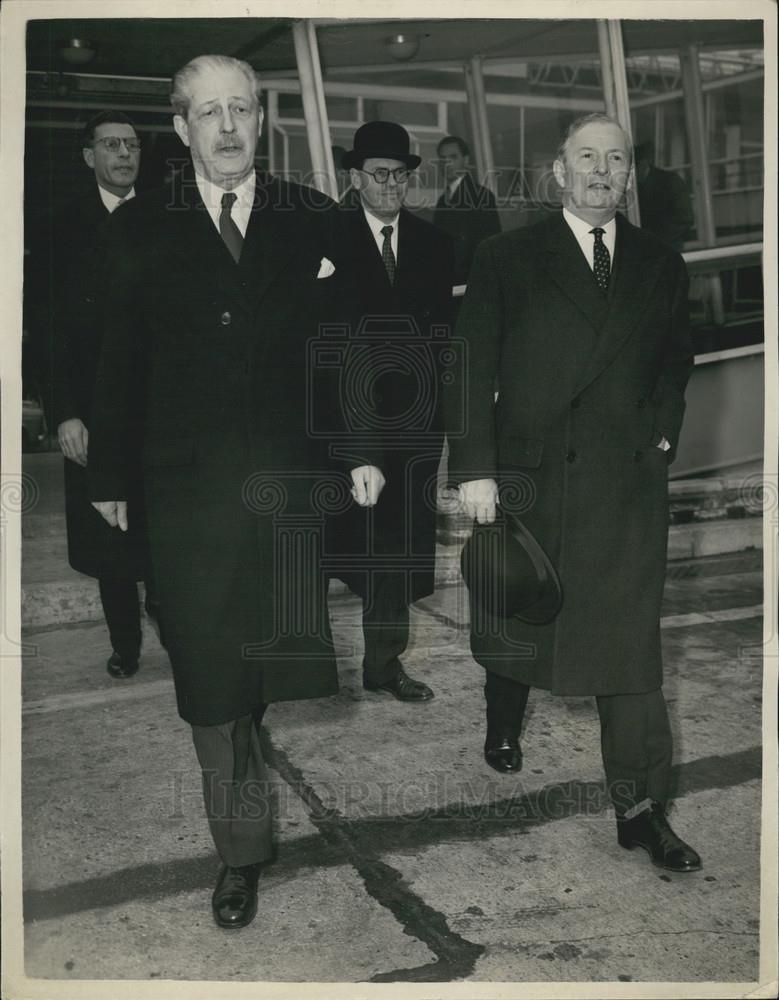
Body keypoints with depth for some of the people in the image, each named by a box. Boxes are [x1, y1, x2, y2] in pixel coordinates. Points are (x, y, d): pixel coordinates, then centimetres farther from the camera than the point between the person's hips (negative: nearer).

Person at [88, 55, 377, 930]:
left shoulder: (315, 220, 6)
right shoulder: (141, 228, 6)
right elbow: (121, 360, 5)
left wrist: (364, 450, 0)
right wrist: (108, 476, 5)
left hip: (294, 479, 0)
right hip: (188, 488, 0)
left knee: (298, 662, 3)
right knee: (211, 683, 6)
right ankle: (239, 850, 22)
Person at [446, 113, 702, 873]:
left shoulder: (661, 266, 10)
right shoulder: (506, 259, 1)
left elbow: (675, 360, 21)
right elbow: (472, 369, -4)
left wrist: (662, 427, 6)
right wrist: (474, 467, -11)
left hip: (628, 485, 1)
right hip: (528, 479, -1)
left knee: (629, 641, 0)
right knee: (512, 618, 16)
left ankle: (640, 808, 10)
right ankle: (503, 727, 46)